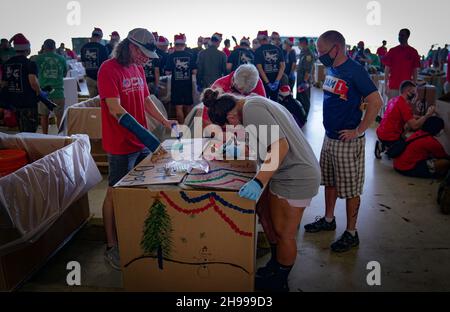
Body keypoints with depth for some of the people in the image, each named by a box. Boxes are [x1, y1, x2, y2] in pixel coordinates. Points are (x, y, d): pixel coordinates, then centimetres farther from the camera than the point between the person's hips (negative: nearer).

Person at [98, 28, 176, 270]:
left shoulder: (138, 69, 11)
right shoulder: (109, 69, -14)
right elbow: (115, 109, -23)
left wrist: (165, 122, 5)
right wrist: (147, 136, -29)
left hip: (142, 142, 8)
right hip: (121, 144, -8)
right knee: (115, 194, 4)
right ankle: (111, 247, 18)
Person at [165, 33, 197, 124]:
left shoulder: (171, 56, -6)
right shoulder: (190, 55, -2)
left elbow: (167, 72, -7)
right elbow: (194, 71, -2)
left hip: (176, 85, -2)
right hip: (188, 84, 2)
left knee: (179, 107, 1)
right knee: (188, 106, 15)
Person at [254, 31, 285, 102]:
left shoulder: (258, 51, -5)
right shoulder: (277, 49, 5)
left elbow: (260, 68, -13)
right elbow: (283, 66, 0)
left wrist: (268, 83, -13)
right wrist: (277, 81, -5)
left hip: (264, 81, -3)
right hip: (276, 80, 3)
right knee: (274, 101, 12)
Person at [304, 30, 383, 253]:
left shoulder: (355, 71, -18)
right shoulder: (331, 69, 7)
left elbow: (376, 102, -22)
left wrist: (358, 131, -20)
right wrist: (330, 129, 12)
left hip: (348, 141, -8)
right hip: (330, 137, 8)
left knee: (350, 189, 4)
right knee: (329, 182, 20)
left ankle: (351, 234, 18)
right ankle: (329, 220, 38)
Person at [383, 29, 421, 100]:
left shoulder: (413, 52, 4)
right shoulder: (392, 51, 4)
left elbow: (415, 71, 6)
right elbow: (387, 69, 3)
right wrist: (386, 86, -3)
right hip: (393, 86, 0)